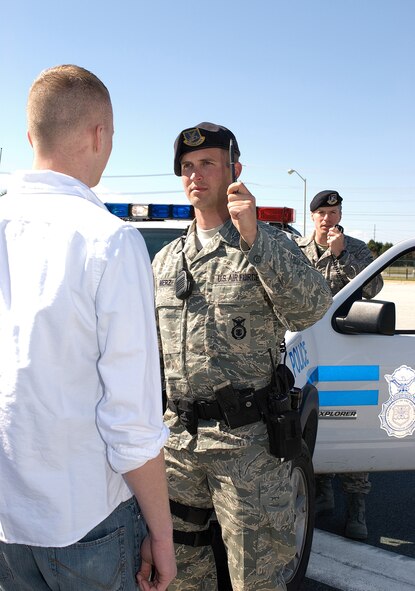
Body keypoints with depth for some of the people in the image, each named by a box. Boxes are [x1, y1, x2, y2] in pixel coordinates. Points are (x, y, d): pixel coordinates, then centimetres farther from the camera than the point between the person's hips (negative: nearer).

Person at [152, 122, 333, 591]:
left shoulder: (269, 245, -2)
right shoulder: (165, 260, 13)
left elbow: (309, 310, -20)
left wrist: (253, 238, -25)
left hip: (246, 442, -5)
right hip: (176, 437, 5)